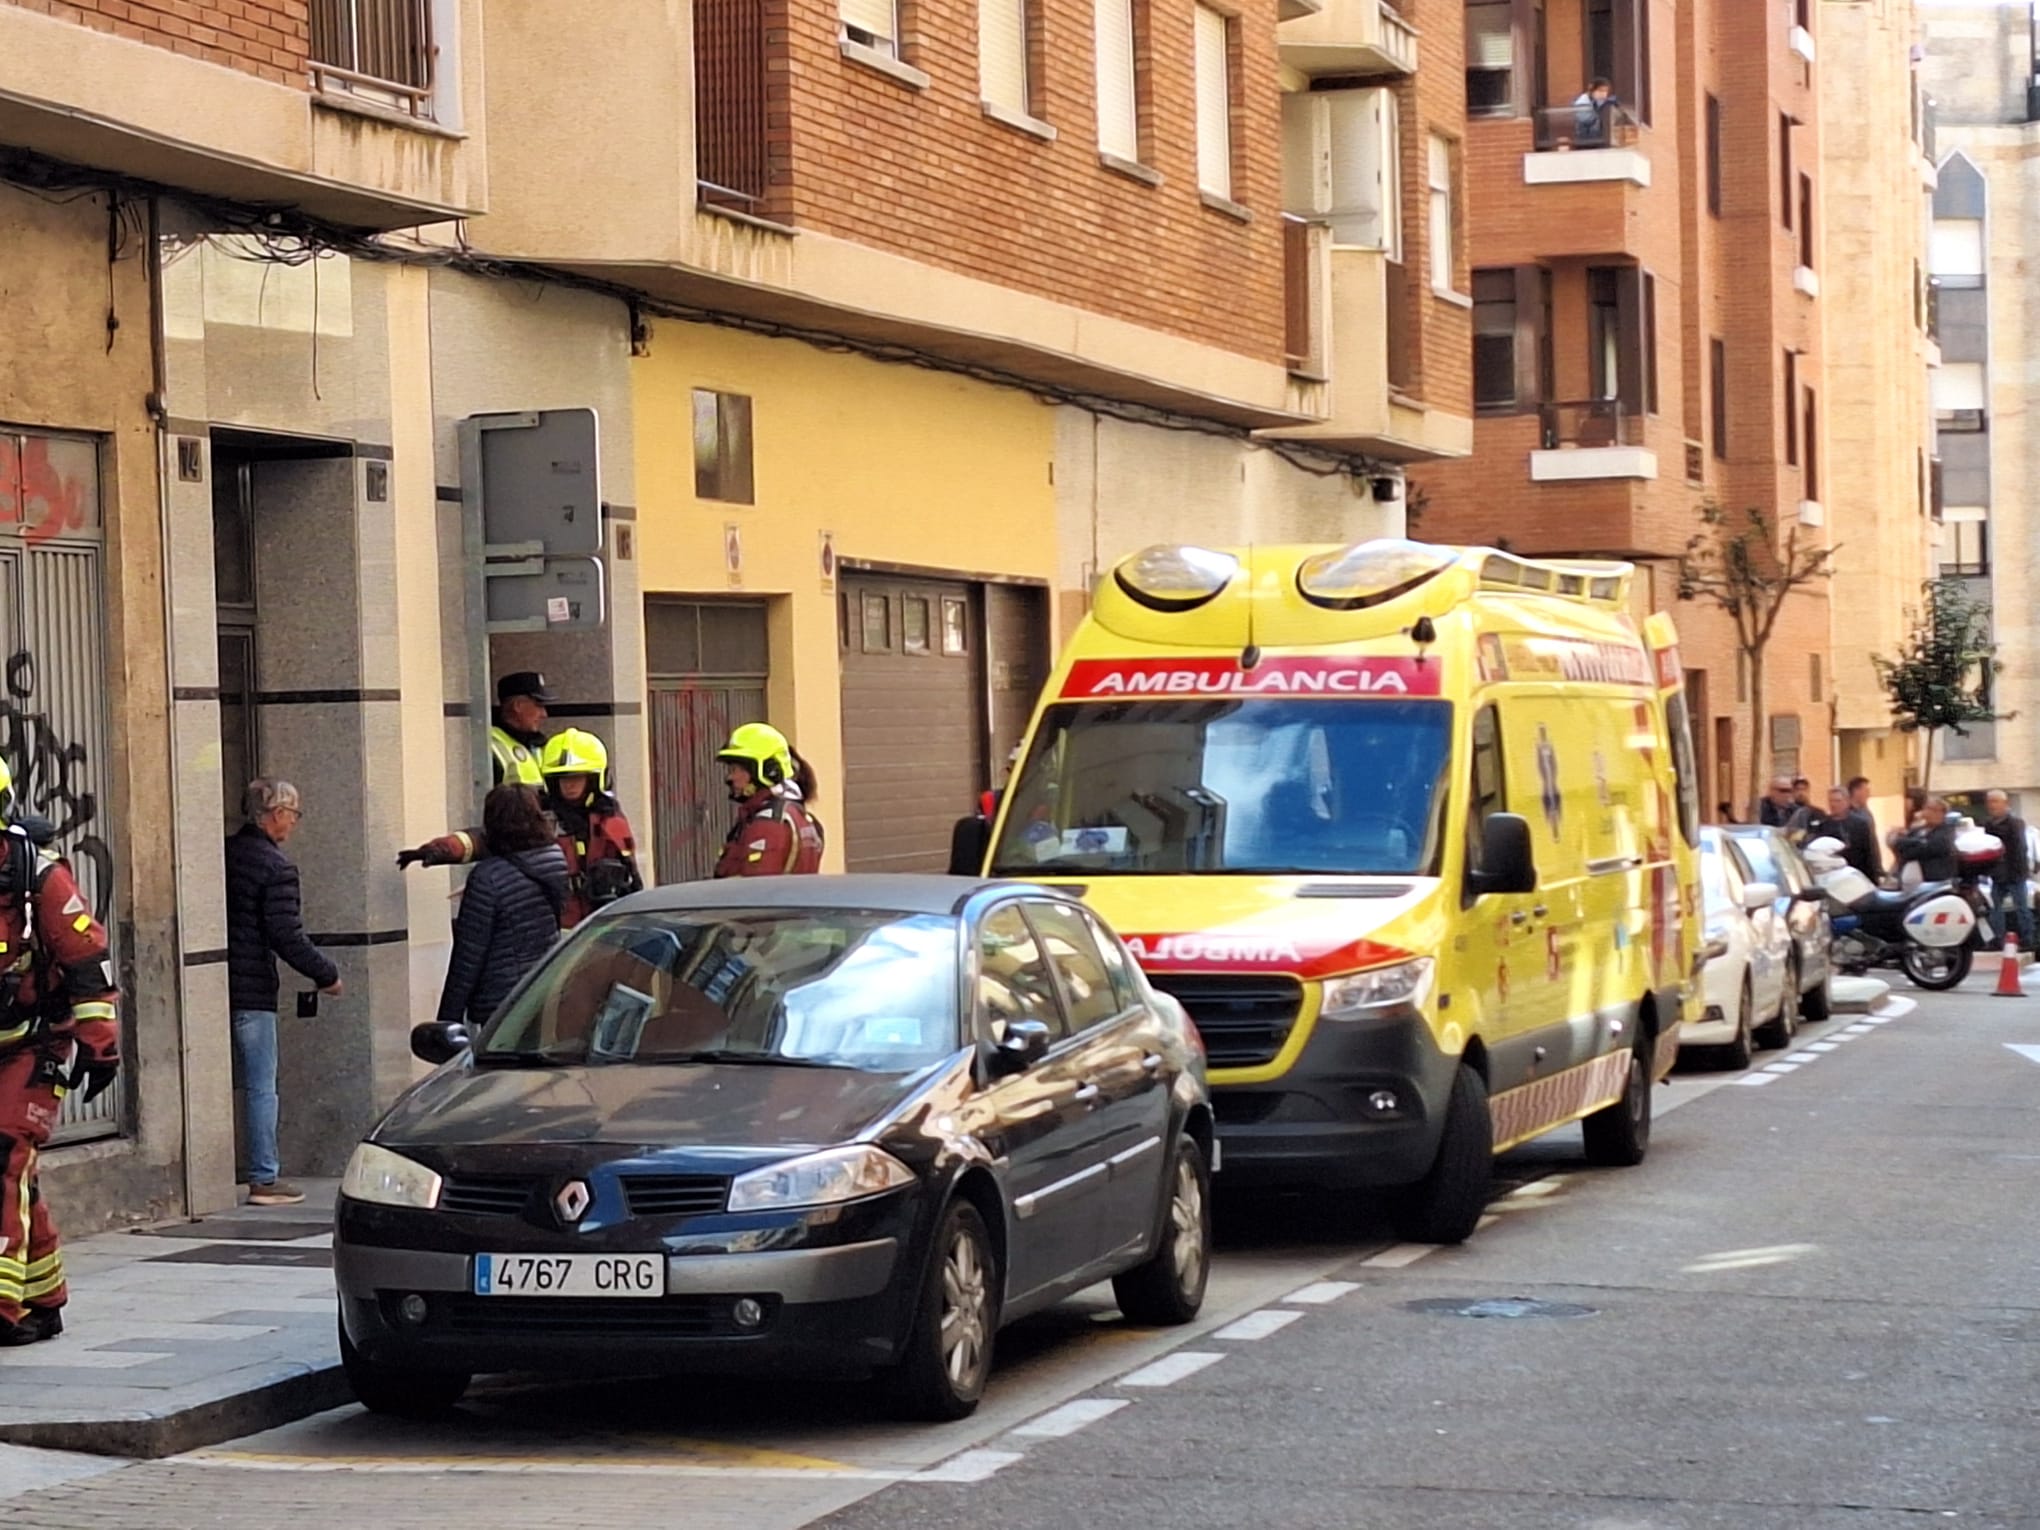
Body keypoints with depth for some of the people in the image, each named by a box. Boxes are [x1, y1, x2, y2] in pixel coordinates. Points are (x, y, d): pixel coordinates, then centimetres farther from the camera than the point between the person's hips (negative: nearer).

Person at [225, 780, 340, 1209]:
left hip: (216, 986, 7)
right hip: (251, 990, -7)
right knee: (261, 1088, 0)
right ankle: (264, 1179, 2)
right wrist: (326, 974, -3)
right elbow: (286, 937, -16)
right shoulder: (276, 867, -12)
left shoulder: (224, 854, 9)